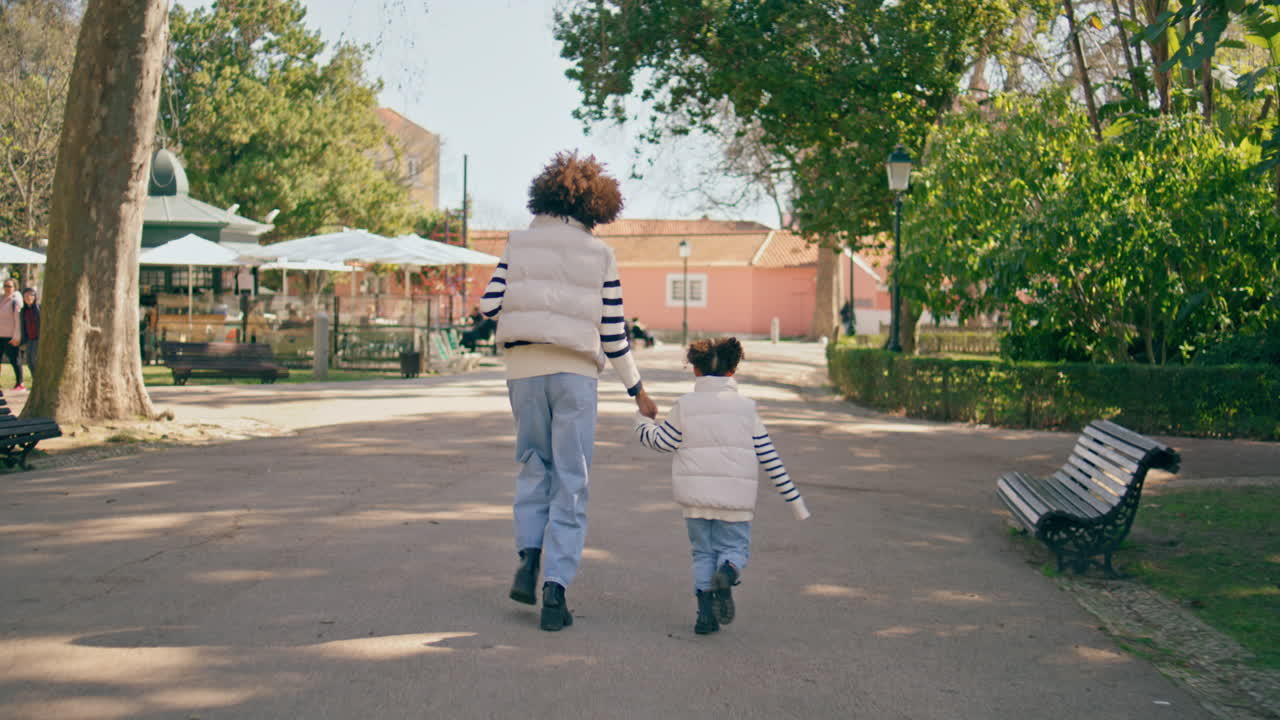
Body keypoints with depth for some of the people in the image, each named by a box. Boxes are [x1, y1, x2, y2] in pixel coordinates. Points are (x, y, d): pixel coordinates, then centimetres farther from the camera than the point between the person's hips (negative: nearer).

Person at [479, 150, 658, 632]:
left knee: (534, 466, 20)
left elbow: (489, 305, -1)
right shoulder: (600, 256, 1)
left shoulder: (518, 245, 5)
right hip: (575, 371, -2)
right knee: (571, 483, 3)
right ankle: (555, 586, -4)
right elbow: (613, 333, 0)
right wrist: (638, 392, 10)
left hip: (523, 369, 2)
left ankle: (529, 556, 1)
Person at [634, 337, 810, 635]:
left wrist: (643, 421, 22)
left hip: (695, 493, 0)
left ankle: (706, 612, -3)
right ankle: (727, 573, -23)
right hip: (736, 495, 0)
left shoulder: (685, 405, 3)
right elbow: (769, 457, 5)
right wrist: (793, 498, 10)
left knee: (703, 552, 13)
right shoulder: (745, 408, 6)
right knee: (734, 548, 12)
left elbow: (662, 441, 1)